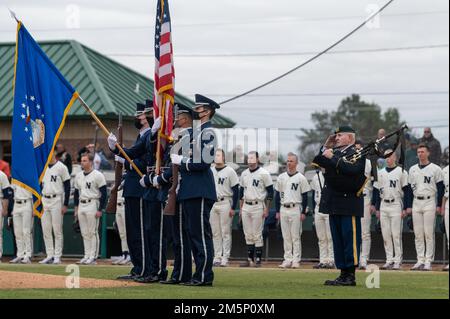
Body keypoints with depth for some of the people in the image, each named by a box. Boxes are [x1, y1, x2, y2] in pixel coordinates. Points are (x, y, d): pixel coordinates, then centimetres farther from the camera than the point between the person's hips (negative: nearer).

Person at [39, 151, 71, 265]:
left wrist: (65, 204, -12)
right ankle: (49, 255, 11)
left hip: (56, 200, -6)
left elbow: (67, 187, -7)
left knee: (57, 230, -4)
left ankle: (57, 256, -1)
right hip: (44, 201, 6)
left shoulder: (61, 167, -5)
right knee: (46, 231, 6)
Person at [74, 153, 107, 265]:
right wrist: (76, 207, 15)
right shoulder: (78, 176, 13)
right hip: (81, 205, 7)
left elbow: (104, 193, -10)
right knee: (84, 233, 9)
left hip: (92, 205, -7)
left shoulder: (97, 175, -8)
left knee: (93, 232, -6)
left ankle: (93, 257, -4)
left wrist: (100, 209, -14)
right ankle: (87, 256, 13)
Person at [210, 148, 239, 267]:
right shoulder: (210, 171, 11)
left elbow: (236, 190, -5)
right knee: (215, 232, 7)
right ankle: (217, 257, 11)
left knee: (226, 232, -4)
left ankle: (225, 258, -2)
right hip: (211, 204, 5)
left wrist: (233, 208, -10)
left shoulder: (229, 171, -4)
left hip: (225, 203, -5)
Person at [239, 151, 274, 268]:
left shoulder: (263, 174, -7)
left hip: (258, 207, -6)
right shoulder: (244, 174, 12)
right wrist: (241, 209, 14)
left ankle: (258, 260, 0)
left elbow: (270, 192, -7)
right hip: (246, 207, 6)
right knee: (248, 235, 8)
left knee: (257, 235, -5)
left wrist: (266, 209, -12)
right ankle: (250, 259, 13)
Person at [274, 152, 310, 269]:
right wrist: (277, 211, 7)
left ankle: (296, 260, 0)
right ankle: (287, 260, 10)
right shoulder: (281, 177, 10)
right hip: (283, 209, 4)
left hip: (295, 209, -4)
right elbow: (277, 195, 12)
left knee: (296, 236, -3)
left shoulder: (301, 178, -1)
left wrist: (303, 212, -7)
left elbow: (305, 197, -2)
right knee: (286, 236, 6)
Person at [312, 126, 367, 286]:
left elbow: (351, 170, -24)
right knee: (338, 240, 10)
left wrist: (333, 158, -22)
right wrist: (325, 148, 8)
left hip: (349, 203, -8)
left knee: (350, 238, -5)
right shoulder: (334, 151, 16)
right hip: (334, 203, 8)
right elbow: (317, 163, 17)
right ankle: (343, 274, 15)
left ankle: (350, 276, -3)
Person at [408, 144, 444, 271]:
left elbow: (441, 188, -2)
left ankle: (428, 261, -4)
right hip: (416, 203, 5)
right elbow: (409, 188, 15)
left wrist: (439, 205, -8)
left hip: (429, 202, -5)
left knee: (429, 233, -7)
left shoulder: (435, 169, -1)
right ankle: (420, 260, 9)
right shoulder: (413, 169, 13)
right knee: (418, 234, 5)